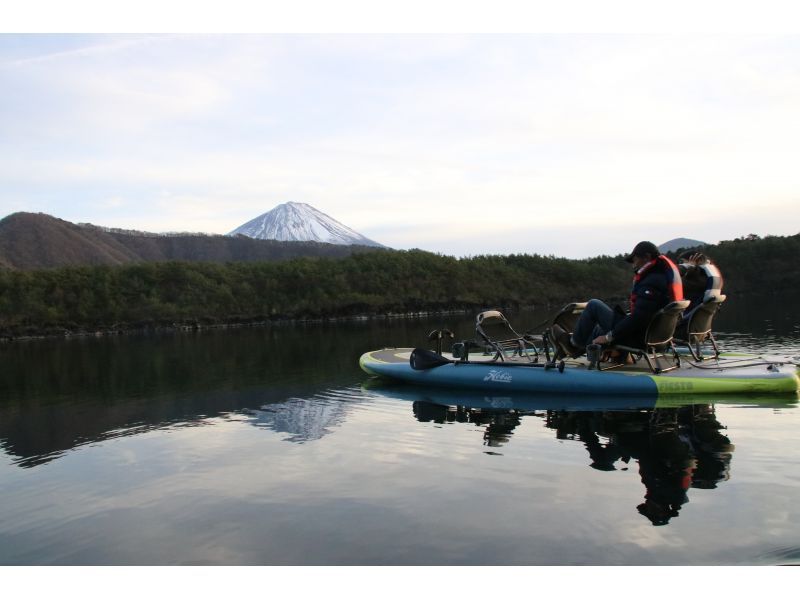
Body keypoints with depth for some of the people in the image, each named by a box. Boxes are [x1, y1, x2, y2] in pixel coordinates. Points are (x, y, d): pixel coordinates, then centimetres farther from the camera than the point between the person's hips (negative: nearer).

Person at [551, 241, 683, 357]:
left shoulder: (652, 282, -22)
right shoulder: (663, 275, 11)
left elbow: (638, 317, -27)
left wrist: (610, 336, -20)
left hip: (637, 337, -11)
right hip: (651, 334, 11)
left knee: (594, 305, -2)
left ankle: (574, 342, 13)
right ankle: (577, 349, 34)